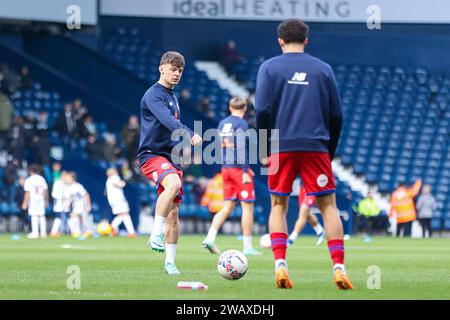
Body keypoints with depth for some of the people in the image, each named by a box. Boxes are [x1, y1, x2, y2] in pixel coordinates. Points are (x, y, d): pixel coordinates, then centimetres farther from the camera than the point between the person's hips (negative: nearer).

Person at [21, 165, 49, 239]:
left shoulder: (29, 180, -7)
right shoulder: (42, 179, 7)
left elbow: (27, 193, -11)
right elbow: (46, 191, 10)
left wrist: (25, 203, -7)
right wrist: (46, 201, 19)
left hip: (32, 200, -4)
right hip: (41, 199, 4)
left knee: (34, 216, -5)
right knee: (42, 216, 9)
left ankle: (35, 233, -8)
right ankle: (43, 233, 9)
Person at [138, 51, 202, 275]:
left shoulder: (173, 96, 20)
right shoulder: (153, 95, -8)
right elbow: (167, 120, -25)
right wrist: (189, 134, -35)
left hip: (171, 157, 8)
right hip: (152, 154, -8)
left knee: (173, 211, 3)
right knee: (173, 184, -36)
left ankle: (170, 262, 7)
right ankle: (156, 235, -30)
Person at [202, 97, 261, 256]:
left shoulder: (222, 123, 12)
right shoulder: (241, 124, -10)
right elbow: (242, 149, -17)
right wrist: (245, 172, -17)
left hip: (226, 169, 7)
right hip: (239, 169, -7)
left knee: (227, 207, 9)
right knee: (248, 206, 0)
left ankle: (210, 238, -5)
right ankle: (248, 246, 0)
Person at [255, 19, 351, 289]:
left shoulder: (269, 68, 5)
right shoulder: (323, 69, 10)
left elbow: (262, 110, -4)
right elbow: (336, 115, 8)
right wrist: (330, 151, 18)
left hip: (281, 148, 0)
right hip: (316, 147, 0)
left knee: (278, 206, 11)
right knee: (328, 206, 3)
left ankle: (280, 264, -5)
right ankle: (339, 267, -9)